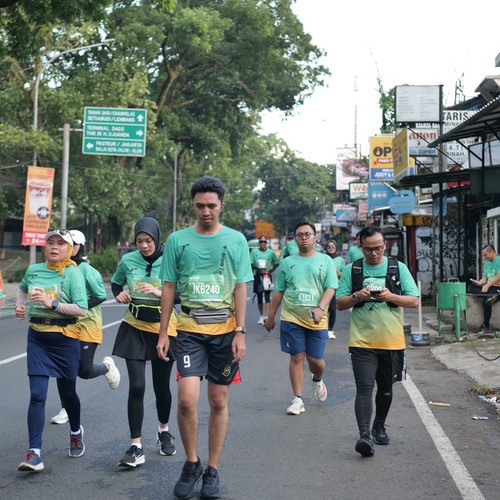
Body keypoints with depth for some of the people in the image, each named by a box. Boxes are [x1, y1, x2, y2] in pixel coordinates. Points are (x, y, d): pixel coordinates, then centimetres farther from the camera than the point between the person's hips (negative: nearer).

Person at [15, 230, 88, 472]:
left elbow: (82, 309, -17)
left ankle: (76, 431, 42)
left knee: (67, 391, 13)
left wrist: (53, 304, -24)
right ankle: (34, 452, -8)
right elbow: (22, 288, 28)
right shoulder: (33, 270, 5)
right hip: (37, 337, 3)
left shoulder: (73, 273, -9)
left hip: (65, 338, -3)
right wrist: (20, 305, 9)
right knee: (37, 395, -7)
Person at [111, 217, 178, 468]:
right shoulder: (128, 260, -1)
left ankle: (164, 431, 38)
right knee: (136, 386, -7)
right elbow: (115, 283, 16)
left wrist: (160, 293, -27)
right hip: (135, 328, 1)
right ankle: (136, 447, -1)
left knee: (161, 386, 12)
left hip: (163, 329, -1)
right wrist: (119, 294, -5)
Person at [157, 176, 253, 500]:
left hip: (225, 331, 1)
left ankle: (212, 470, 20)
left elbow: (241, 288, 0)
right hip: (189, 330, 0)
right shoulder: (178, 240, 2)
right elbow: (169, 288, 5)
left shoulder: (236, 240, 1)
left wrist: (240, 332, -7)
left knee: (219, 401, 7)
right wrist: (163, 333, 1)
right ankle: (191, 463, 10)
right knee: (187, 399, -12)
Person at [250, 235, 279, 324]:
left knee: (267, 296, -11)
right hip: (257, 276, 1)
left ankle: (267, 316, -17)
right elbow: (251, 264, 1)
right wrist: (259, 269, -15)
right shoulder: (254, 251, 4)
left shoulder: (271, 252, 4)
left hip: (267, 276, -1)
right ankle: (261, 316, 19)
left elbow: (276, 263, 9)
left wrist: (271, 270, -8)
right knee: (259, 297, 8)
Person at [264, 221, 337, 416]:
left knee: (315, 360, 3)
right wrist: (271, 317, 14)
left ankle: (317, 381, 37)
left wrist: (320, 308, -21)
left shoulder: (325, 261, 5)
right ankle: (298, 399, 7)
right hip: (291, 318, 1)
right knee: (297, 357, -1)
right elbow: (278, 292, 14)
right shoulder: (287, 263, 9)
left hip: (317, 320, -1)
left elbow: (331, 288, -5)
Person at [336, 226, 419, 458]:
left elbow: (414, 300, 1)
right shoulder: (351, 270, 3)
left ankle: (379, 427, 36)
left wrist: (390, 296, -17)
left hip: (391, 341, 2)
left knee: (386, 389, 16)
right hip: (362, 341, -2)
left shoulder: (398, 268, 3)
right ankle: (364, 435, -18)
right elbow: (340, 304, 4)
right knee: (364, 389, -14)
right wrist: (356, 296, -16)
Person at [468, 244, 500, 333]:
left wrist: (487, 286, -22)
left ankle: (486, 326, -21)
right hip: (489, 287, 8)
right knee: (471, 287, -15)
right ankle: (491, 295, -33)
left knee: (485, 301, -32)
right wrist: (478, 283, -6)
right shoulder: (487, 263, 19)